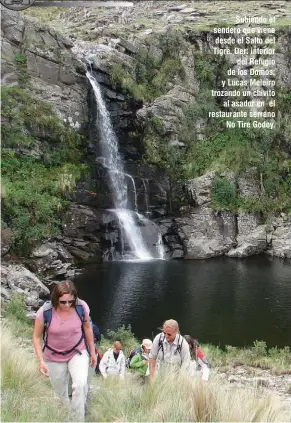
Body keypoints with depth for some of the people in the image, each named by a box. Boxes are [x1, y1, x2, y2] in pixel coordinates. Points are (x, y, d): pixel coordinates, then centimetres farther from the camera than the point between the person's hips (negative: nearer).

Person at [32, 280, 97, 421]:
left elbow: (87, 328, -3)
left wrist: (92, 352, 5)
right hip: (54, 357, 0)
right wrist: (41, 360, -18)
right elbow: (36, 337, -11)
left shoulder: (82, 307, -23)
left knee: (80, 385, -23)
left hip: (78, 352, 0)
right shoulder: (44, 312, -28)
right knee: (60, 394, 16)